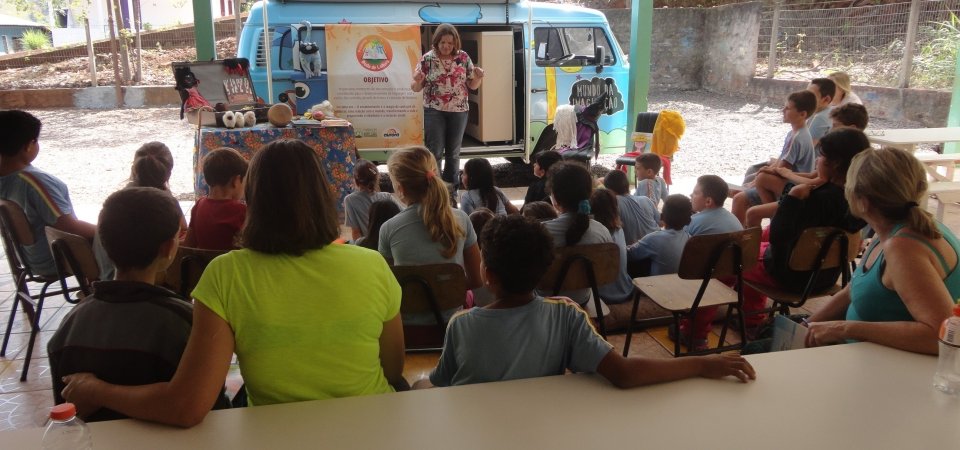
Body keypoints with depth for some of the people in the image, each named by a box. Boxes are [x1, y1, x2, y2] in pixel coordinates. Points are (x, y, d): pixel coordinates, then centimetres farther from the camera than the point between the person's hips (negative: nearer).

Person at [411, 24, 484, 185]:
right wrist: (417, 81, -26)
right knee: (435, 152, -3)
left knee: (453, 152, 11)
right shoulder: (427, 58, -6)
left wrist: (478, 78, -16)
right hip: (434, 111, -2)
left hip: (458, 111, 2)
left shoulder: (464, 57, -1)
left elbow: (472, 85, 5)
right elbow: (416, 88, -3)